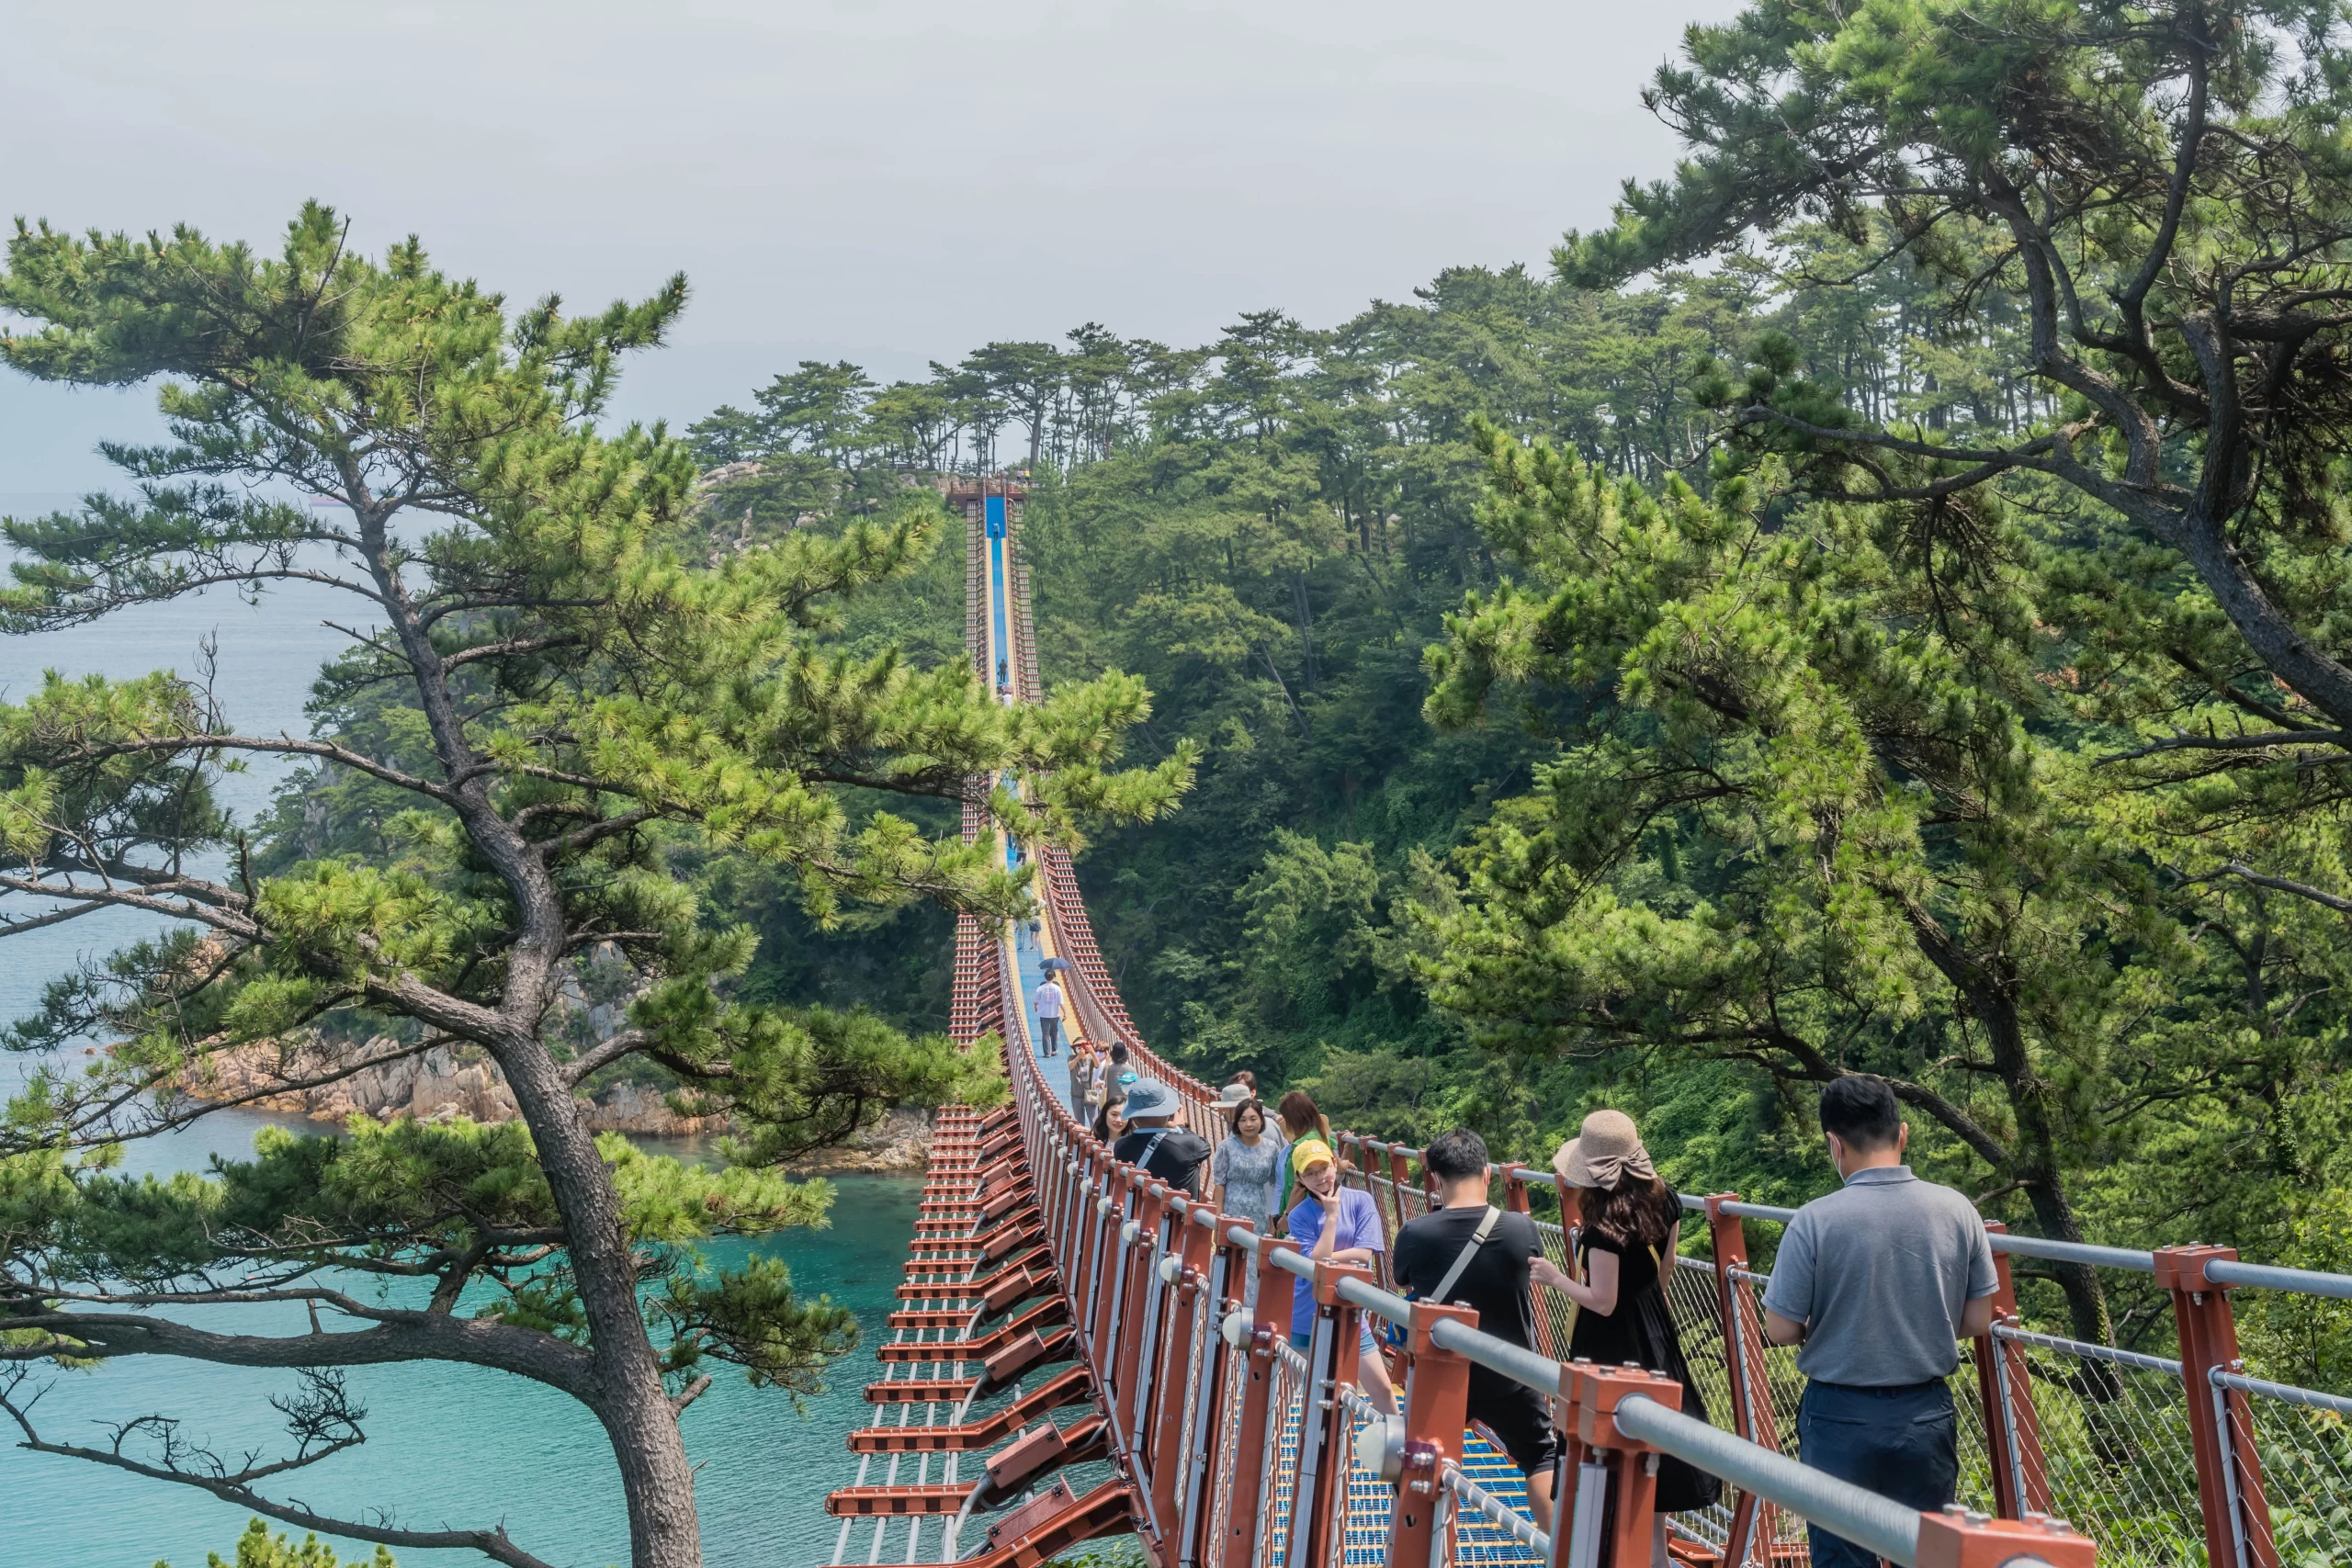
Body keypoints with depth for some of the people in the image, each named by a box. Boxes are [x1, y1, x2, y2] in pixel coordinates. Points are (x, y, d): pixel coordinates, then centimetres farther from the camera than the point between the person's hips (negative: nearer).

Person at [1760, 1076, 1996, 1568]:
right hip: (1927, 1416, 3)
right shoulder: (1957, 1210, -6)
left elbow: (1780, 1331, -10)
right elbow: (1978, 1321, 2)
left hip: (1841, 1418, -3)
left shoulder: (1815, 1221, -17)